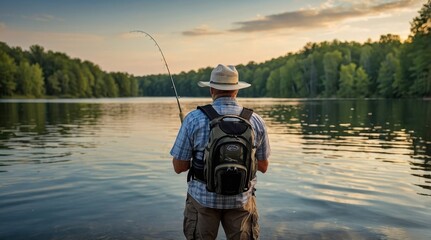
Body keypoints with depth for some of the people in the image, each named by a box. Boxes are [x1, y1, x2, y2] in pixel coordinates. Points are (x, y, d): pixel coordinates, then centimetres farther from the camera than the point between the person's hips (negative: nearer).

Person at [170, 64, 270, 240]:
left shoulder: (194, 119, -12)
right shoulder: (256, 121, -6)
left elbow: (179, 167, -6)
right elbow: (263, 166, 4)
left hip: (203, 198, -1)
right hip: (241, 200, 2)